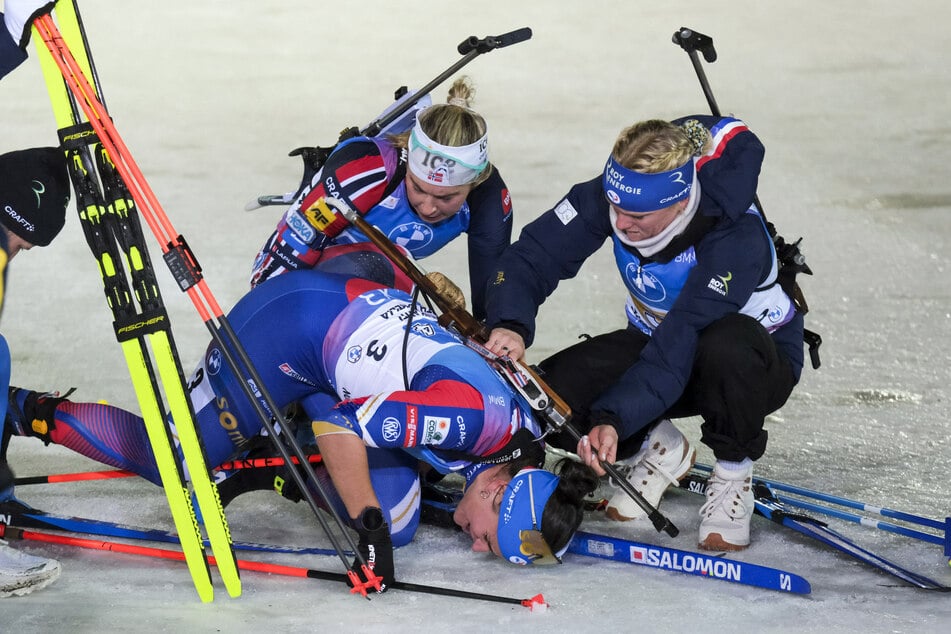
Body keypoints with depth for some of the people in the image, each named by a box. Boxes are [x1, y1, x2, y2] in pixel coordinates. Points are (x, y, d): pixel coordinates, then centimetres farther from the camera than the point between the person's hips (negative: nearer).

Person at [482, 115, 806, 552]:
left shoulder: (736, 238, -36)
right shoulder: (616, 194, -21)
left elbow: (681, 342, -41)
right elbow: (532, 256, -18)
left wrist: (613, 419, -51)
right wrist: (510, 326, -39)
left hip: (754, 365, -5)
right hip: (655, 340, 5)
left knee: (726, 346, -42)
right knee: (549, 393, -21)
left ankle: (732, 474, -13)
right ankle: (657, 449, 8)